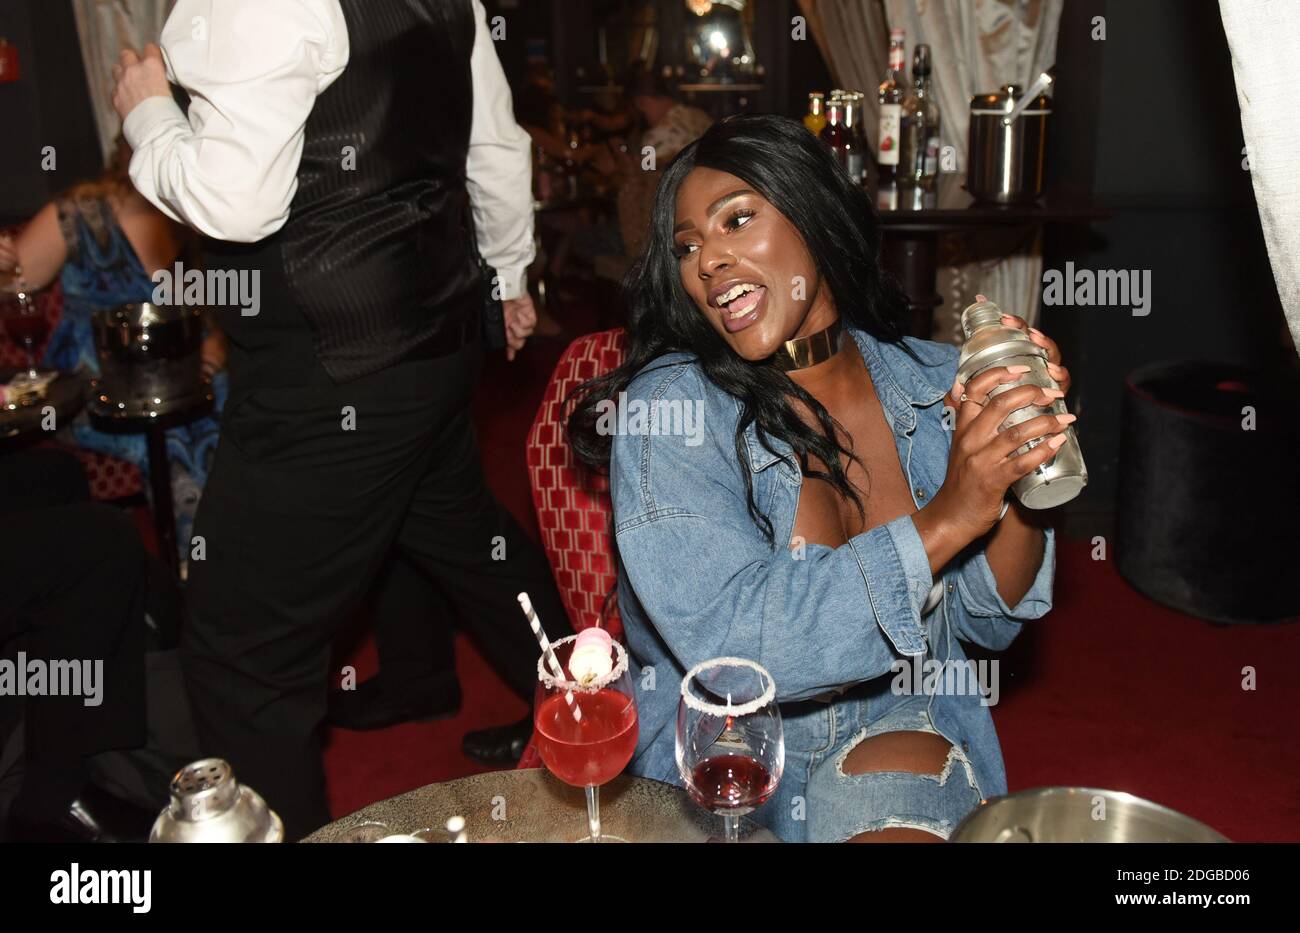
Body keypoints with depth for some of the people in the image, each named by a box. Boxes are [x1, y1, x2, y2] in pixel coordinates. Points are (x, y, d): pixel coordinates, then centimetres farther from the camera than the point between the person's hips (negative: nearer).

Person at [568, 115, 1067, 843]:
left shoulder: (932, 384, -2)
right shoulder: (668, 410, -12)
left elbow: (988, 622, 2)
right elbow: (729, 647, -23)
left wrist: (1016, 481, -16)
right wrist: (945, 520, -26)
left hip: (901, 727, 3)